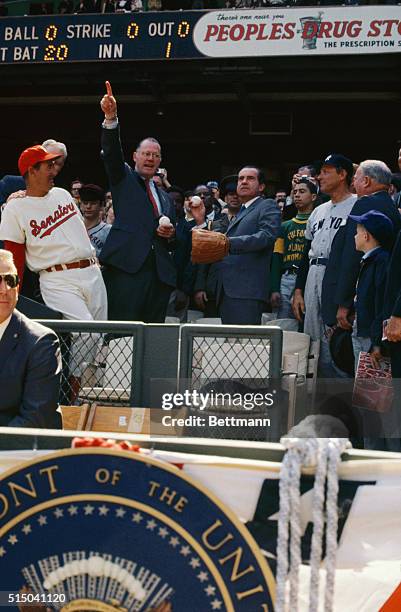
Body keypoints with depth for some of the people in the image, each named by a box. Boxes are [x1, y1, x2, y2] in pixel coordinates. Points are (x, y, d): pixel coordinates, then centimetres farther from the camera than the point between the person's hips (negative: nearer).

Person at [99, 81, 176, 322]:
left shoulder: (166, 198, 27)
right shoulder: (124, 178, 14)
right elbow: (112, 152, -5)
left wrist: (171, 233, 6)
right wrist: (111, 118, -20)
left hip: (159, 272, 5)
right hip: (127, 266, -5)